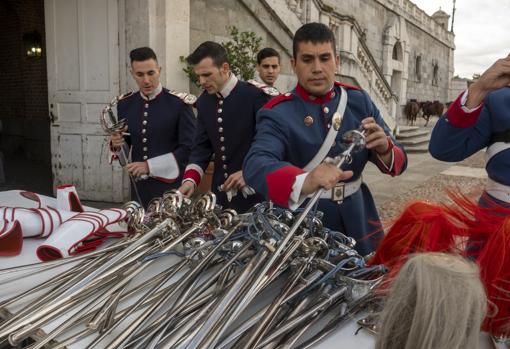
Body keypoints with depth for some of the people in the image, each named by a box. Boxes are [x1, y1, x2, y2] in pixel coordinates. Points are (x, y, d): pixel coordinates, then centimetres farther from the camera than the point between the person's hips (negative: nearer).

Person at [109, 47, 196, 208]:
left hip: (171, 186, -4)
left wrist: (150, 166, -19)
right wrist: (117, 143, -8)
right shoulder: (124, 103, 4)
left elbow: (190, 148, -14)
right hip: (139, 187, 4)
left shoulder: (179, 103, -11)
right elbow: (127, 143, 15)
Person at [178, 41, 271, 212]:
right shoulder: (204, 101, 5)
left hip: (253, 192, -5)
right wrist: (190, 179, -7)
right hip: (221, 192, 5)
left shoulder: (255, 95, -13)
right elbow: (202, 146, 7)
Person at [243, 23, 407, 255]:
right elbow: (255, 166, -31)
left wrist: (384, 149, -24)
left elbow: (398, 161, 0)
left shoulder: (359, 100, 0)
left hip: (357, 221, 4)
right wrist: (305, 182, -51)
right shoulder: (278, 113, -13)